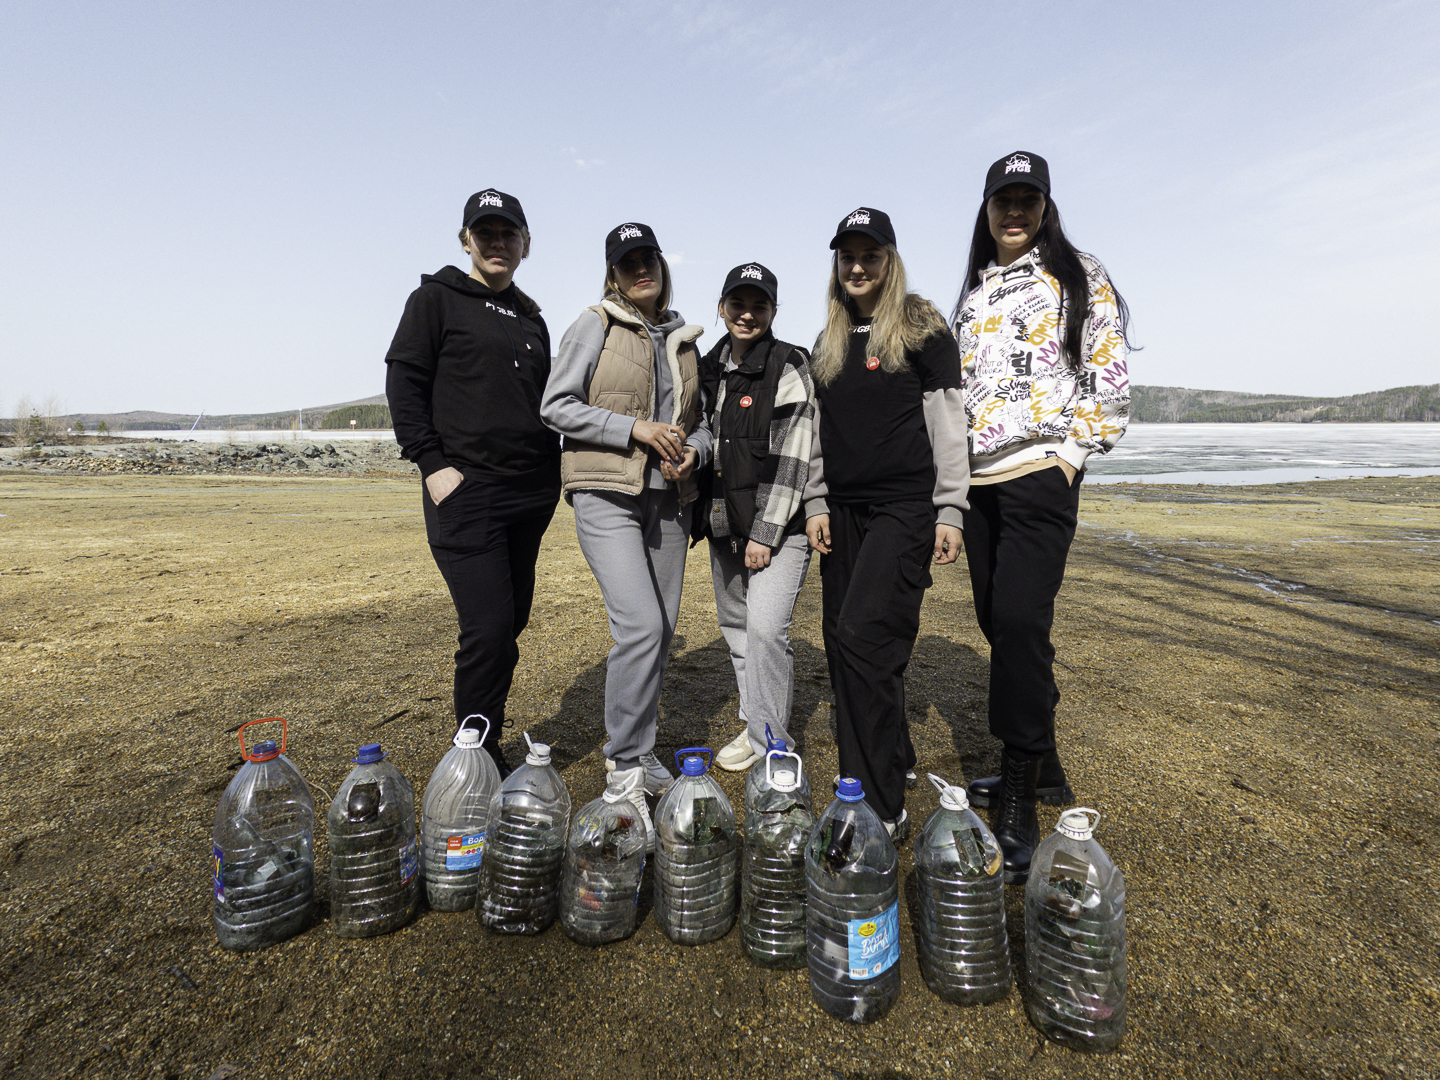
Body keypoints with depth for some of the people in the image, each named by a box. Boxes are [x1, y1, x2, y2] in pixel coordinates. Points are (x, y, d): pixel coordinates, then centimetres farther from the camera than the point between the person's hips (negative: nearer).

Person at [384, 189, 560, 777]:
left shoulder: (530, 319, 21)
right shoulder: (437, 298, 4)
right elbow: (403, 382, -3)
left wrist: (552, 467, 15)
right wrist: (433, 464, -12)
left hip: (530, 496, 6)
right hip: (467, 492, -6)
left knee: (510, 625, 10)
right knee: (489, 630, -12)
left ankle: (487, 750, 24)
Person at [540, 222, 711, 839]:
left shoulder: (683, 339, 18)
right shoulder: (594, 327, 3)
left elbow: (699, 419, 22)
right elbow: (556, 405, -5)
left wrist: (693, 452, -1)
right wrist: (634, 428, -14)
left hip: (668, 499, 6)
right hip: (606, 494, -5)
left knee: (661, 630, 7)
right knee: (640, 625, -18)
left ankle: (638, 749, 25)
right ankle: (626, 764, -1)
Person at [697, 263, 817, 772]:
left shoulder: (789, 368, -8)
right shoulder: (710, 369, 13)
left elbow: (792, 459, -14)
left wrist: (765, 534, -17)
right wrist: (706, 512, 17)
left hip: (777, 524, -7)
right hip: (723, 523, 7)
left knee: (766, 627, -13)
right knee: (735, 624, 13)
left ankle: (771, 744, 2)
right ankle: (753, 727, 29)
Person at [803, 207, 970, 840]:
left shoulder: (923, 330, 2)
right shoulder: (828, 343, 19)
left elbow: (948, 425, -2)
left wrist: (950, 511, -7)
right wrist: (816, 503, 10)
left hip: (905, 506, -6)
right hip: (844, 509, 6)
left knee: (863, 634, -18)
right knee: (842, 642, 5)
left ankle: (882, 807, -9)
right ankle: (896, 759, 26)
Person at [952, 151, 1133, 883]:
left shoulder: (1079, 279, 5)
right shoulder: (974, 293, 20)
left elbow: (1110, 380, 0)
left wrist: (1070, 452, -10)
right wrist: (955, 466, 11)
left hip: (1040, 475, -6)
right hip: (978, 479, 6)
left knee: (1020, 625, -14)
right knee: (998, 624, 8)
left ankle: (1018, 810, -5)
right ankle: (1042, 768, 24)